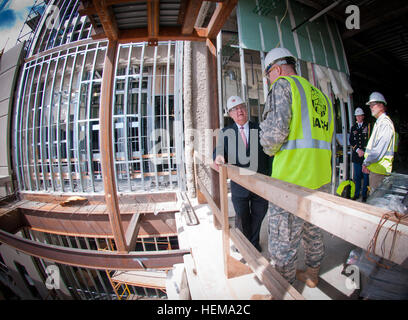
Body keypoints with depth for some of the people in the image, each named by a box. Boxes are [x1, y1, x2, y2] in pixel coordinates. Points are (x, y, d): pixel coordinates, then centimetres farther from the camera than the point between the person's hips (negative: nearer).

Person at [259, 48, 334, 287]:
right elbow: (328, 140, 23)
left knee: (283, 245, 7)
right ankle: (312, 275, 47)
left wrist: (270, 149, 0)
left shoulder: (283, 84, -3)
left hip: (293, 179, -9)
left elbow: (274, 130, -19)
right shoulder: (321, 96, 21)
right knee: (312, 231, 26)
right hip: (321, 179, 10)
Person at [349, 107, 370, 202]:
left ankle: (364, 194, 11)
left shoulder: (368, 126, 3)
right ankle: (357, 193, 18)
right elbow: (351, 141, 7)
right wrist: (358, 150, -6)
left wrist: (363, 151, -10)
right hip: (356, 155, 3)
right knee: (357, 176, 8)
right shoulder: (353, 128, 13)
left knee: (366, 175, 2)